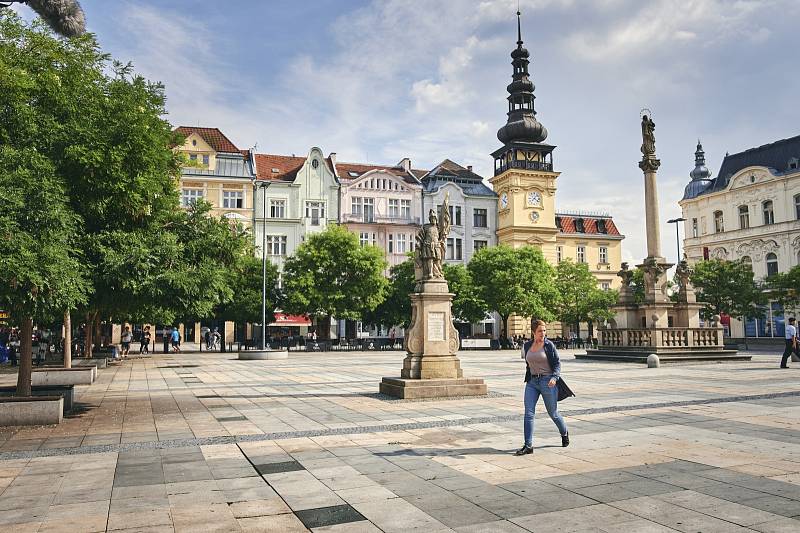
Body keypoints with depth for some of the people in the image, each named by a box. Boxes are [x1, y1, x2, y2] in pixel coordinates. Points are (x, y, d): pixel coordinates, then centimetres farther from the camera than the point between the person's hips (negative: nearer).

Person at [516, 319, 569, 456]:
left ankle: (564, 434, 39)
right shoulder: (527, 346, 6)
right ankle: (528, 445, -5)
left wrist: (554, 377, -20)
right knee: (528, 414, -7)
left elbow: (557, 363, -5)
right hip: (532, 382, 4)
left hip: (547, 381, -3)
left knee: (553, 413, 11)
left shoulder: (549, 345, -6)